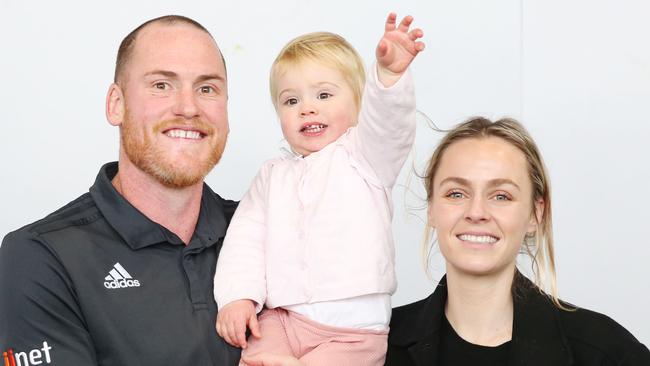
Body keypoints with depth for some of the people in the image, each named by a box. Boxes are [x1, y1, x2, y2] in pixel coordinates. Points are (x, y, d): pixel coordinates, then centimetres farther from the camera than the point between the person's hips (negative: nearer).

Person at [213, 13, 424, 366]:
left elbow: (386, 121, -17)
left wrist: (389, 73, -38)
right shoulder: (273, 174, 17)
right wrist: (237, 294, -6)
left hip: (352, 327, -3)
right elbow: (246, 236, 11)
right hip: (282, 318, 3)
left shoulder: (363, 156, 5)